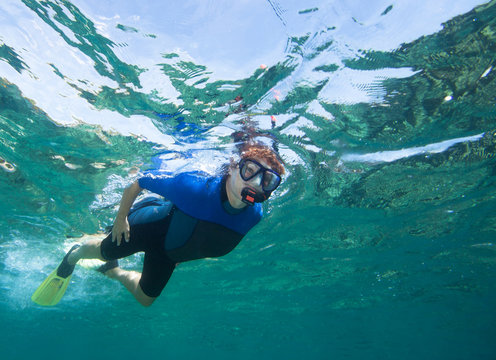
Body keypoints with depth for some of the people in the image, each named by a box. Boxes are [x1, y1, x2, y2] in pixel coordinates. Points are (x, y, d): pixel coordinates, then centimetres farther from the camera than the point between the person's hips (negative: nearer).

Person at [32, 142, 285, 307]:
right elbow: (138, 183, -26)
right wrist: (121, 219, -15)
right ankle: (73, 256, 57)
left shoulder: (254, 216, -27)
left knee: (145, 298, 24)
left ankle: (113, 272, 55)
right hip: (151, 227, -5)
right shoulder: (194, 186, -42)